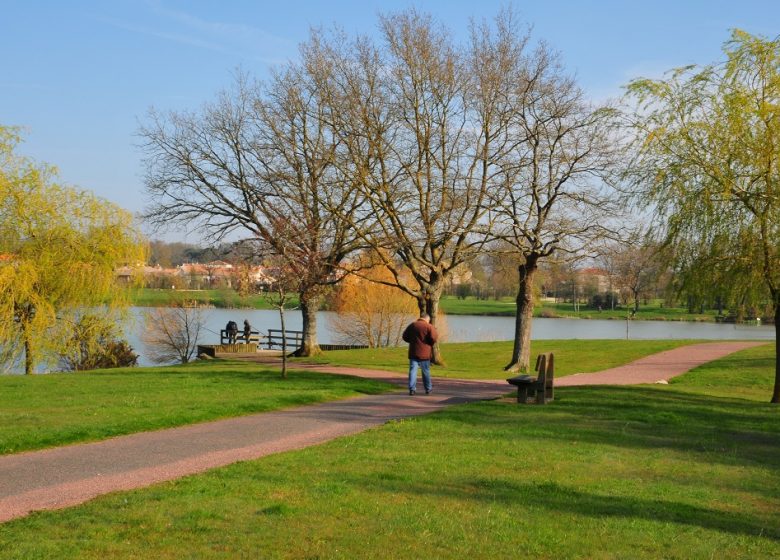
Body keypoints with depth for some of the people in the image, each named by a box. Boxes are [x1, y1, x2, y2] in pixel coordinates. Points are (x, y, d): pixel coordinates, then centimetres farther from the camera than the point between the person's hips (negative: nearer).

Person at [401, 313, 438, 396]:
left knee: (413, 370, 2)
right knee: (426, 371, 9)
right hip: (425, 353, -2)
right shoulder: (429, 326, -7)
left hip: (413, 352, 3)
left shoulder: (412, 325, 7)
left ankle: (412, 389, -6)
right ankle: (428, 389, 18)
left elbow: (404, 337, 10)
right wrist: (430, 343, 5)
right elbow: (434, 338, -15)